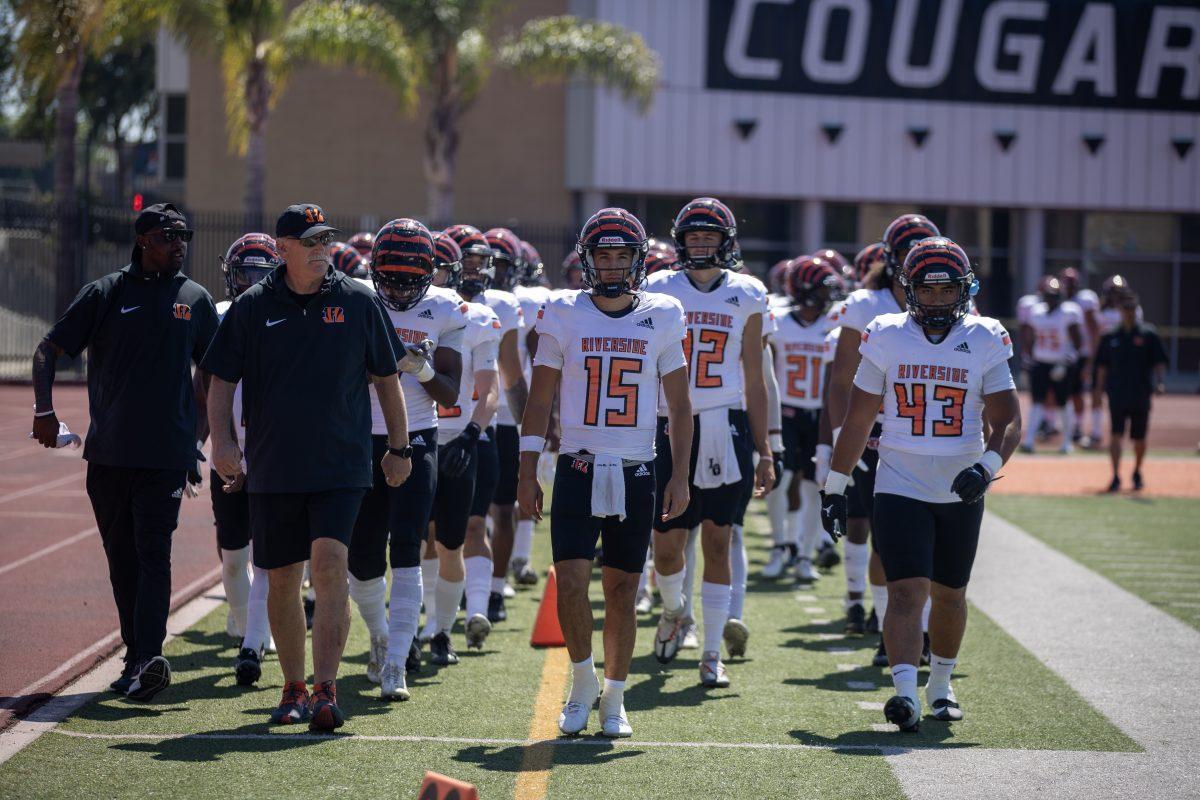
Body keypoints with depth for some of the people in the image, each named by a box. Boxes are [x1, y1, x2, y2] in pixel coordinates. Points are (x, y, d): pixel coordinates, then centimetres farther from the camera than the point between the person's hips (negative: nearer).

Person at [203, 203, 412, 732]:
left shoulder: (358, 302, 3)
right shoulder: (252, 307, 2)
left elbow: (386, 379, 11)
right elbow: (222, 382, 6)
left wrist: (399, 448, 11)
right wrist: (222, 439, -9)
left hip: (341, 465, -2)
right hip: (273, 468, 2)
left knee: (329, 566, -16)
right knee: (282, 581, 7)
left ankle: (325, 690, -17)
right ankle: (294, 688, 22)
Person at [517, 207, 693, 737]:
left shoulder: (661, 317, 3)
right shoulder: (563, 315, 2)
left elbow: (679, 405, 8)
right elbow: (540, 399, 5)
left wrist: (680, 474, 1)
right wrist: (527, 470, 0)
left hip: (636, 473, 1)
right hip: (578, 469, -1)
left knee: (622, 592, 5)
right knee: (570, 582, -11)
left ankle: (613, 701, 18)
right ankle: (583, 684, 11)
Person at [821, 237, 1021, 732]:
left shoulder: (985, 342, -2)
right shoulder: (886, 338, -2)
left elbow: (1007, 421, -4)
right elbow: (857, 420, 4)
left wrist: (986, 467, -23)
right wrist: (835, 486, 3)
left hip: (960, 492, 2)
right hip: (900, 486, -2)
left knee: (948, 594, 14)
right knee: (908, 590, -15)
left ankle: (940, 685, 33)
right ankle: (905, 692, -25)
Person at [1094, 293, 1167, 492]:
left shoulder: (1149, 335, 1)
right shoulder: (1110, 337, 7)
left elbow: (1159, 362, 0)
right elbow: (1102, 366, 12)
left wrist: (1158, 382, -16)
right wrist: (1098, 391, 8)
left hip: (1141, 394, 0)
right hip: (1117, 393, 0)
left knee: (1139, 438, 9)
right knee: (1115, 435, -11)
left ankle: (1137, 474, 30)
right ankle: (1116, 477, -13)